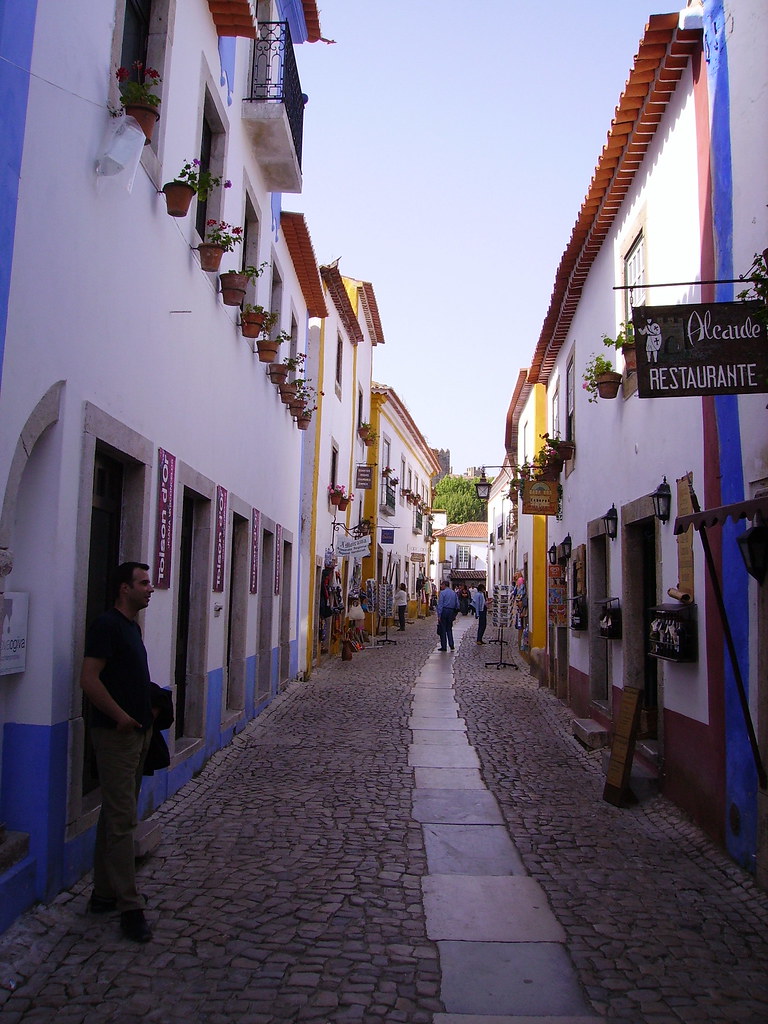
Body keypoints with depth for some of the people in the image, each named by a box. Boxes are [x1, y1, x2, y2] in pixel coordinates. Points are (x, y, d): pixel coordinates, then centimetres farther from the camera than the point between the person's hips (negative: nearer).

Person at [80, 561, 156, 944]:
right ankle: (129, 907, 1)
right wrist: (119, 716, -22)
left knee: (116, 816, 16)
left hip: (136, 732, 10)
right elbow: (89, 679, -22)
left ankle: (104, 894, 28)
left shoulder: (131, 626, 15)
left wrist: (148, 711, 15)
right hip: (116, 735, -10)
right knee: (121, 819, -5)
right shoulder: (107, 625, -14)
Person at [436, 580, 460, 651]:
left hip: (444, 611, -5)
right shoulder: (454, 593, 11)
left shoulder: (442, 593, -8)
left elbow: (440, 604, -12)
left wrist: (439, 615, -12)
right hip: (451, 611, 5)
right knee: (449, 629, 14)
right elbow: (457, 604, 13)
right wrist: (455, 614, 18)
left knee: (443, 629, 1)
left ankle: (444, 647, 3)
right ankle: (451, 645, 7)